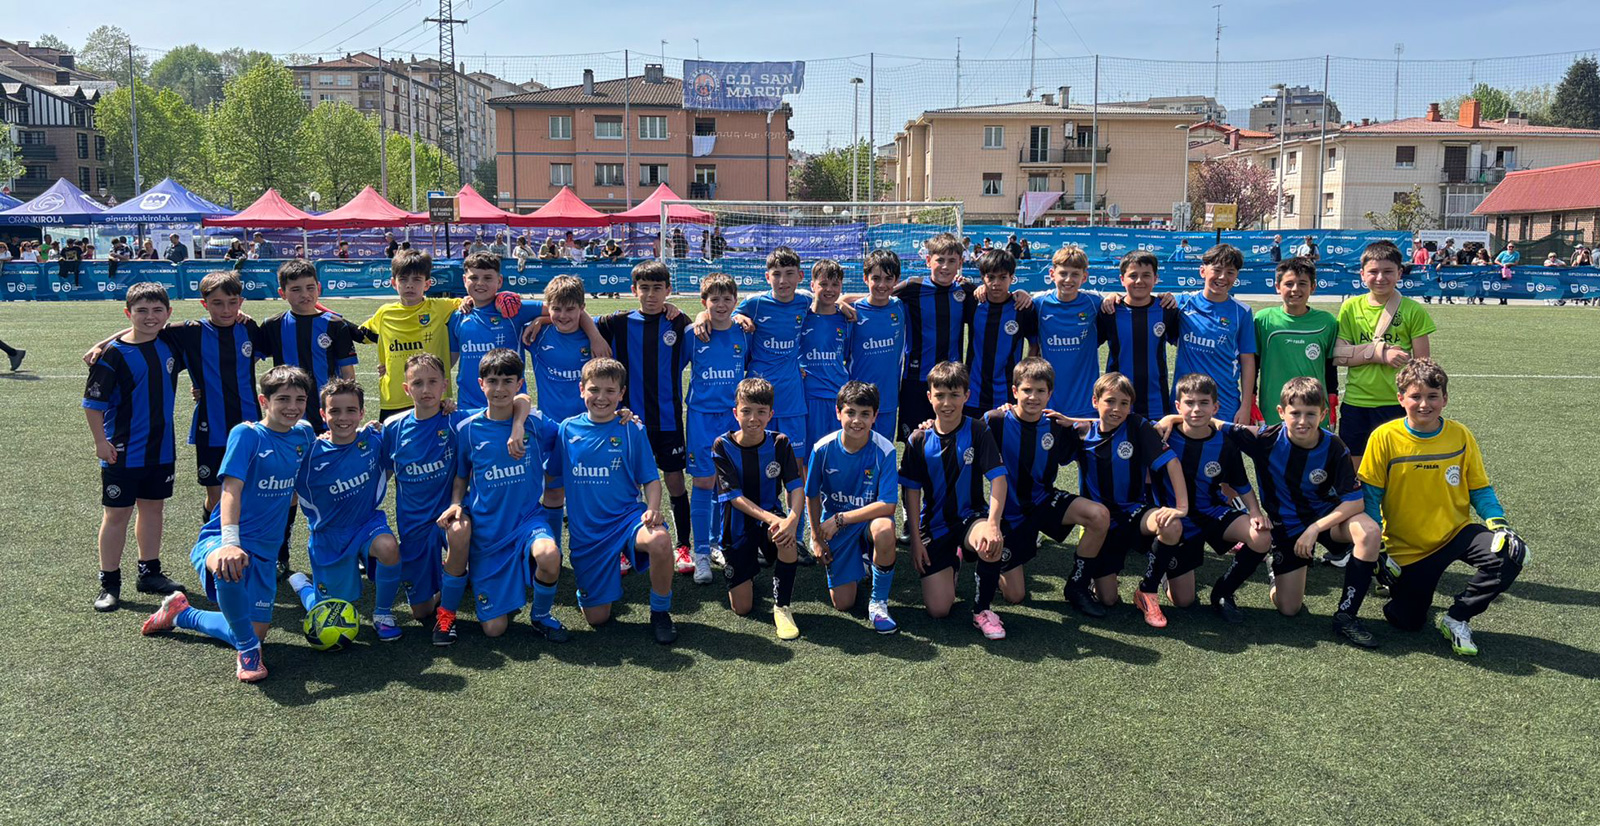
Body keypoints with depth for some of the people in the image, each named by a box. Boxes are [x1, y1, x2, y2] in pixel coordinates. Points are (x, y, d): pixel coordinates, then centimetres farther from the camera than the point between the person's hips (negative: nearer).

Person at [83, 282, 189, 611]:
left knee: (153, 508, 15)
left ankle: (150, 572, 28)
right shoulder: (115, 353, -13)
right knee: (117, 514, 2)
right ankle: (109, 584, 12)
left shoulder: (170, 344, 1)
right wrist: (101, 441, -12)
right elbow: (93, 402, -11)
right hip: (123, 452, -5)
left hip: (161, 448, 5)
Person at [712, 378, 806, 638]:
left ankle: (782, 607, -17)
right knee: (742, 608, -3)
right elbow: (735, 497, -19)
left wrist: (792, 519, -37)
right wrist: (771, 519, -34)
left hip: (772, 515, 1)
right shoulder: (723, 447, -14)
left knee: (786, 536, -38)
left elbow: (796, 488, -15)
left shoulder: (779, 444, -9)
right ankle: (748, 567, 33)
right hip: (738, 526, 0)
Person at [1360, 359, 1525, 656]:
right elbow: (1370, 495, -7)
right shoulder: (1385, 437, -13)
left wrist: (1499, 524, -14)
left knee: (1511, 553, -25)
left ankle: (1457, 618, -5)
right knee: (1407, 621, -4)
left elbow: (1480, 489, 4)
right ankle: (1396, 581, 32)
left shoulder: (1460, 435, -6)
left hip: (1457, 532, 2)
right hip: (1407, 547, -2)